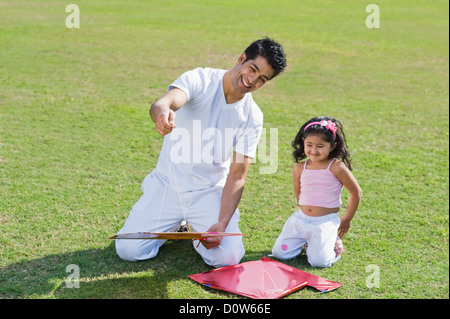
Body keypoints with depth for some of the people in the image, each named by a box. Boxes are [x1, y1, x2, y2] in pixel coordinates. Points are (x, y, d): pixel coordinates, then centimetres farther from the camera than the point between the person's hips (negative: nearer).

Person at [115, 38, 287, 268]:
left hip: (209, 192, 1)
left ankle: (197, 226, 17)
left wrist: (222, 224, -20)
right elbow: (165, 102, -36)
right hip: (167, 185, -1)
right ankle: (175, 224, 20)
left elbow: (237, 175, -8)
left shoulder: (252, 117, -6)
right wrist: (162, 112, -62)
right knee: (129, 250, -10)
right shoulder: (200, 80, -14)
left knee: (228, 258, -17)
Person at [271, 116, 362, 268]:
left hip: (326, 222, -4)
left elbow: (356, 192, -2)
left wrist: (347, 219, 6)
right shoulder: (300, 168, 0)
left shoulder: (336, 168, -12)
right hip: (300, 219, 4)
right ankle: (305, 241, 24)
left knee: (319, 261, -18)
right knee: (279, 253, -3)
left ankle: (332, 240, 14)